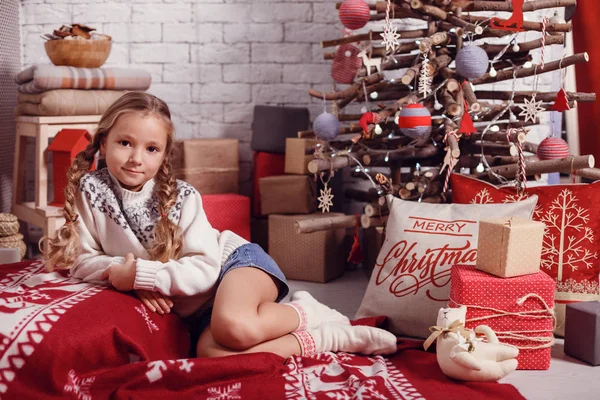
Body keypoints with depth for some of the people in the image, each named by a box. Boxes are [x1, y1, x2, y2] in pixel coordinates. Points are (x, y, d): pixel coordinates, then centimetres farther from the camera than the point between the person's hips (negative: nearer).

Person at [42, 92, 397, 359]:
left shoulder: (181, 197, -14)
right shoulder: (89, 189, -5)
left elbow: (205, 268, -19)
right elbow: (83, 260, 0)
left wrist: (139, 274, -25)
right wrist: (122, 274, -19)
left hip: (235, 261, -4)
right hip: (197, 306, 4)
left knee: (232, 326, -39)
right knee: (211, 353, -31)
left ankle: (304, 311, -5)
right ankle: (332, 338, -15)